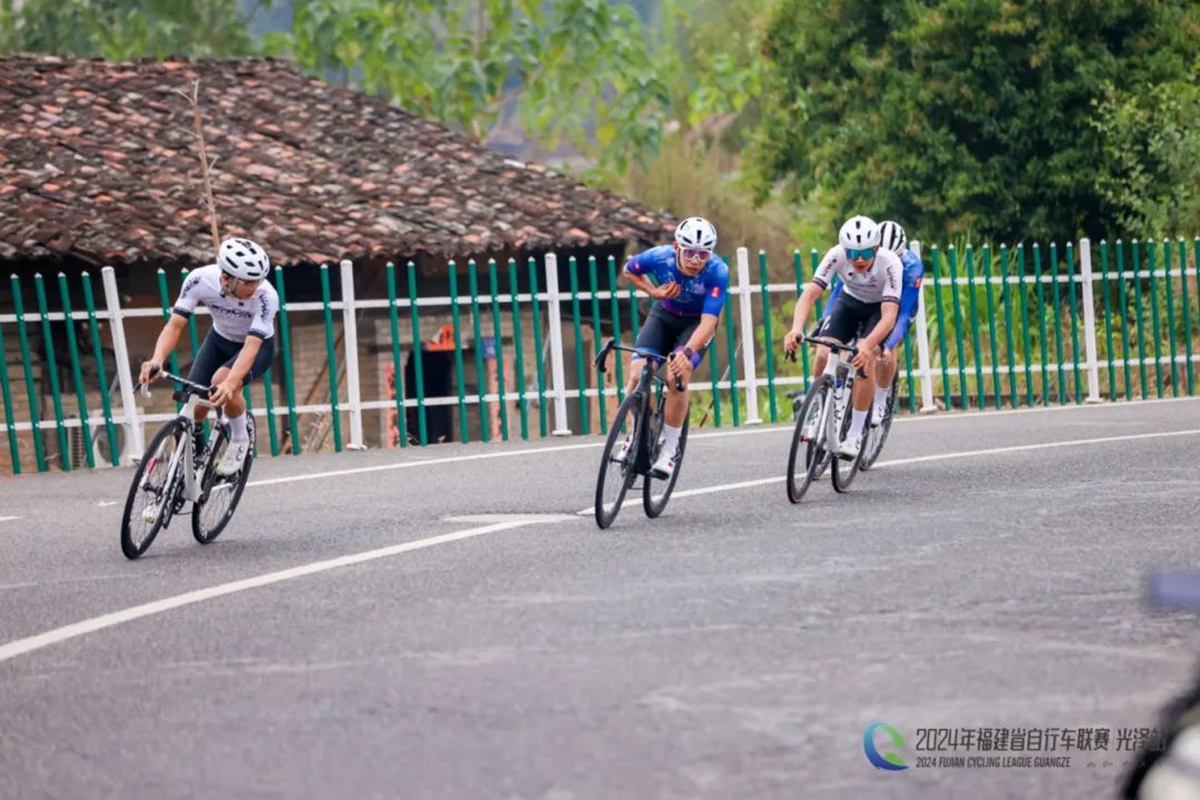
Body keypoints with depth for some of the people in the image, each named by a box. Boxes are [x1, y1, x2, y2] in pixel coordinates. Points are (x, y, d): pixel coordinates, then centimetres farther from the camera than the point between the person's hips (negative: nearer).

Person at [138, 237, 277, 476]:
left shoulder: (265, 296, -35)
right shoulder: (200, 280, -29)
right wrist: (157, 360, -47)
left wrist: (230, 382, -58)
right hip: (219, 340, 3)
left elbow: (251, 346, -41)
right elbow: (175, 324, -28)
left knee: (222, 382, -33)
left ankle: (240, 440, -7)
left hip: (259, 346, -3)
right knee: (193, 409, -12)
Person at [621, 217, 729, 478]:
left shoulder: (717, 272, -33)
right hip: (664, 316, 2)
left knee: (677, 375, -26)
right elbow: (629, 270, -3)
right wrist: (654, 291, -19)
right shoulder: (660, 257, -27)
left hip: (696, 323, -2)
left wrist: (687, 352, -55)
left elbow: (709, 322, -40)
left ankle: (669, 450, -11)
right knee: (637, 374, -19)